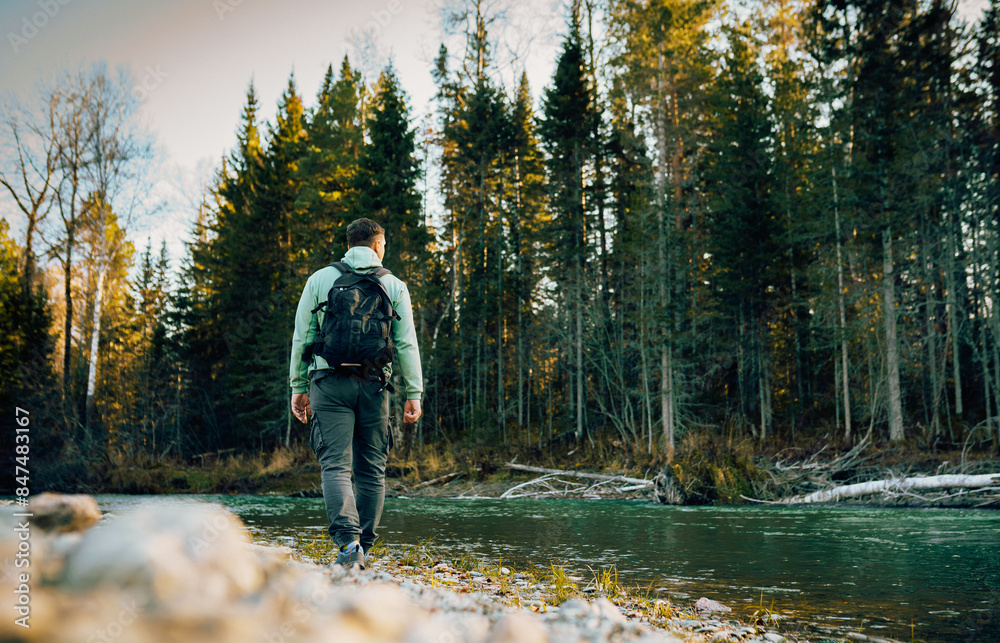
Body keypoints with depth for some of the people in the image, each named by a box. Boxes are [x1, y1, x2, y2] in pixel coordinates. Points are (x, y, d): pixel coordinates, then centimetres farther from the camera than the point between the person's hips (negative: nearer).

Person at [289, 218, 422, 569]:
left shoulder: (320, 279, 9)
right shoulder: (394, 286, 8)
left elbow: (301, 337, 7)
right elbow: (407, 344, 3)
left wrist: (298, 386, 12)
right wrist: (413, 393, 5)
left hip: (330, 381, -1)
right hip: (373, 384, 1)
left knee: (335, 465, -4)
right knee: (371, 469, 10)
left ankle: (348, 542, -21)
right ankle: (363, 547, 14)